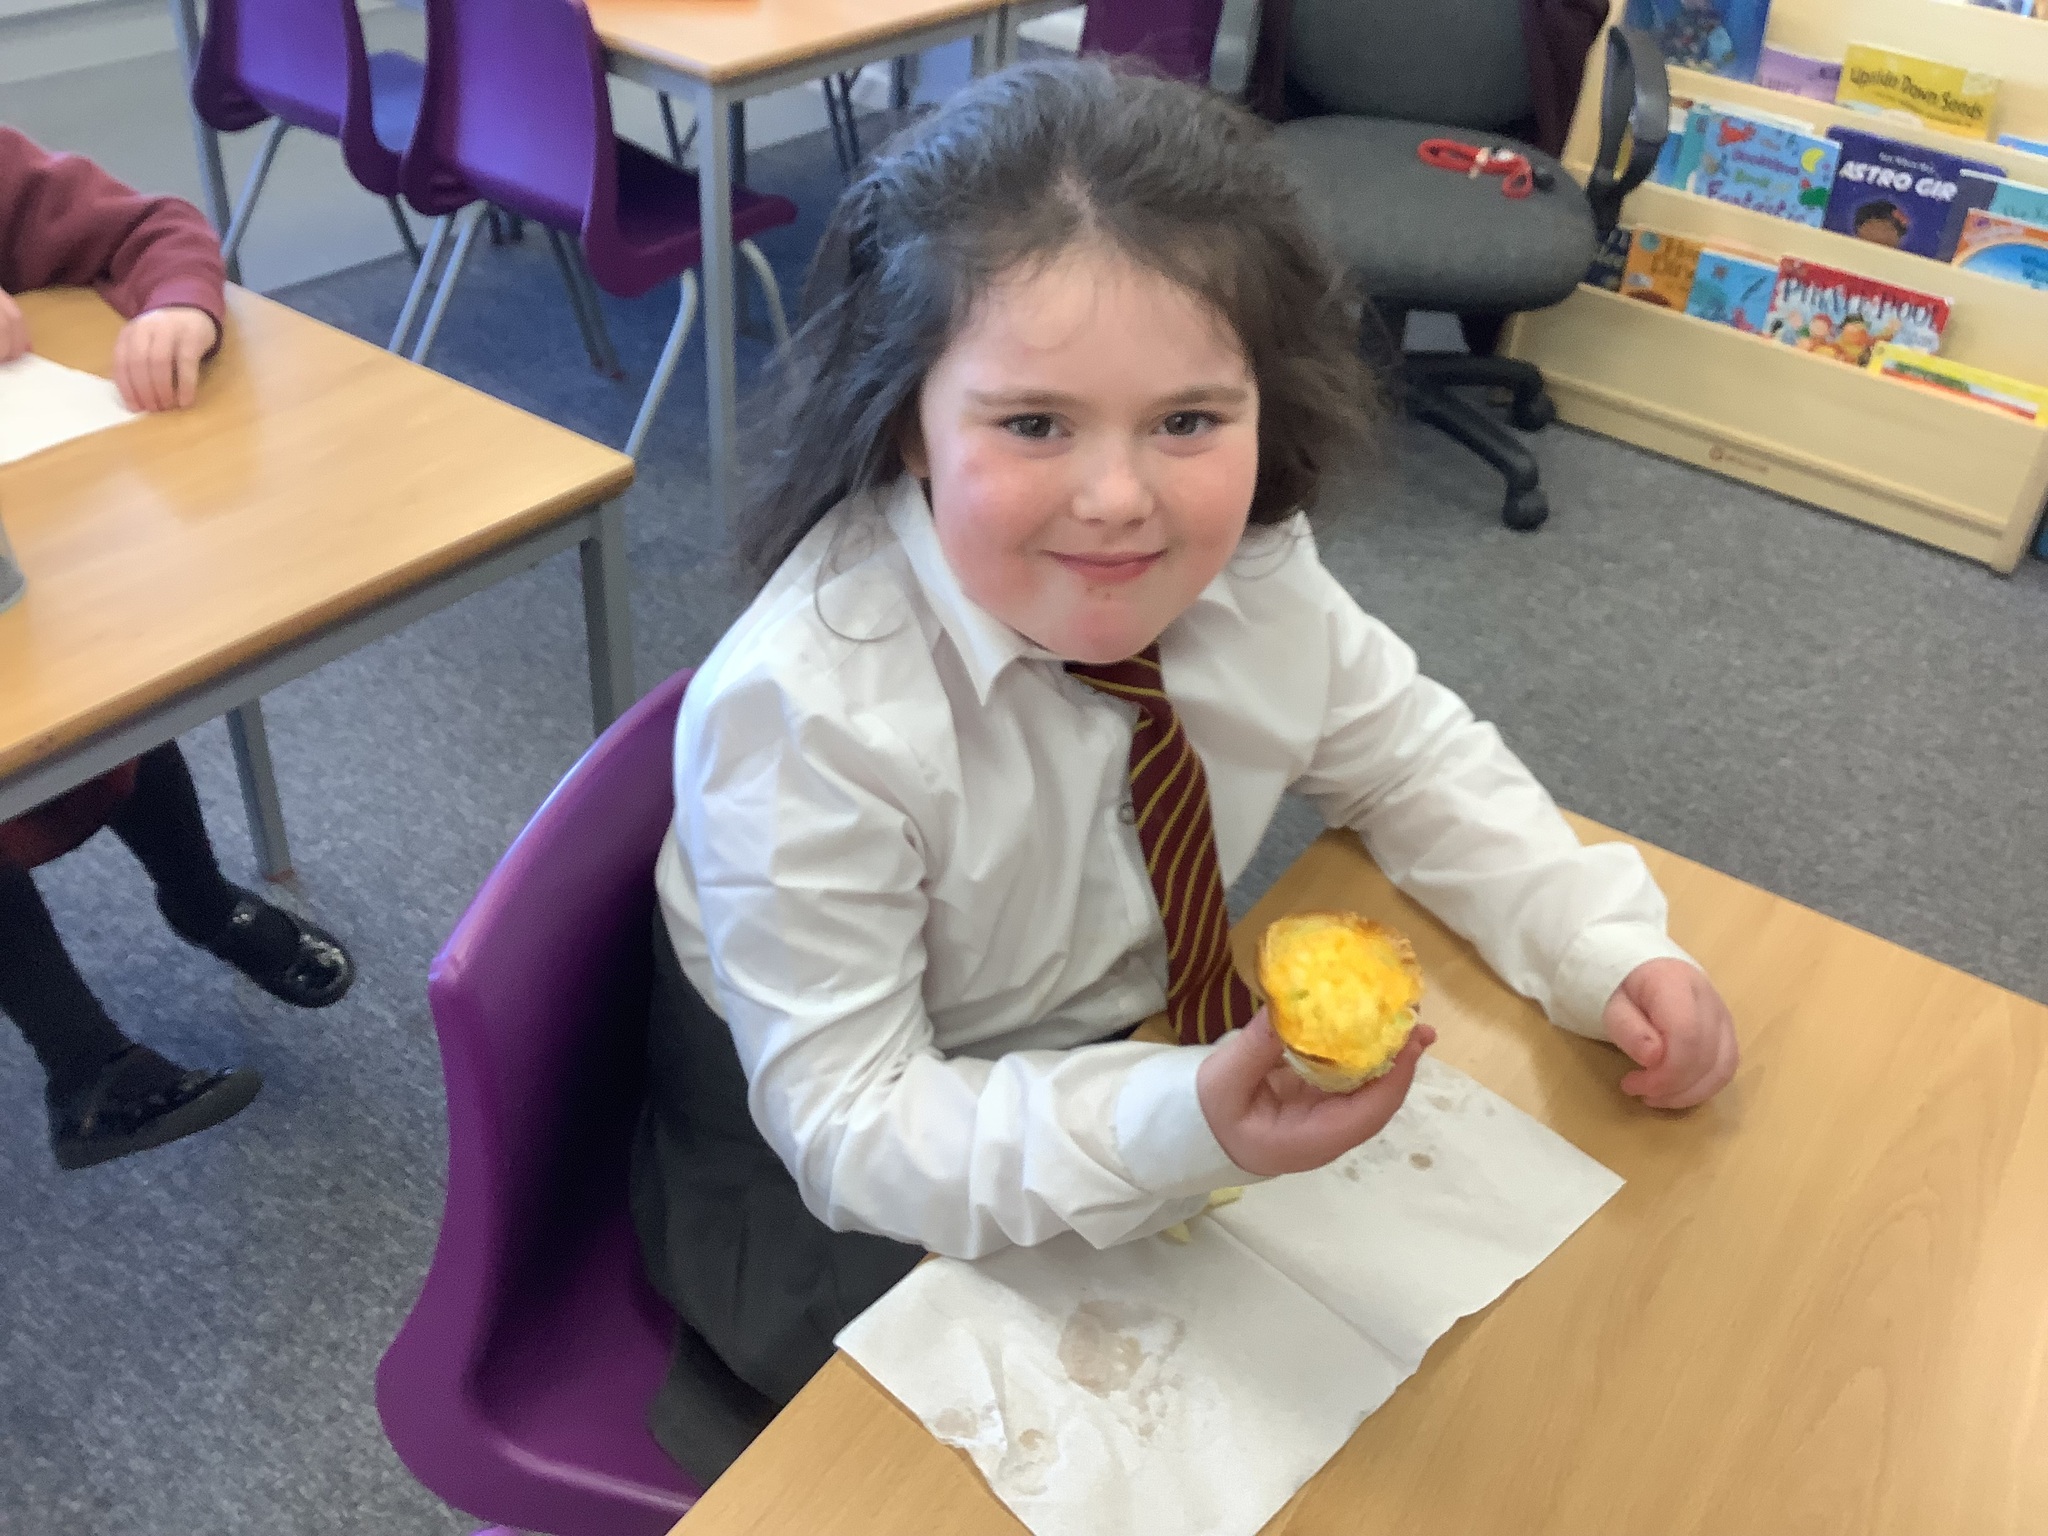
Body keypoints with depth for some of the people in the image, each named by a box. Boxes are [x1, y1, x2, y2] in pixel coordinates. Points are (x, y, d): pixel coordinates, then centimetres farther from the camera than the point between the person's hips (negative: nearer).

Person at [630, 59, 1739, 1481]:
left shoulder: (1241, 560, -16)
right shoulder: (805, 716, -34)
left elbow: (1409, 755, 2)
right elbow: (848, 1121, -28)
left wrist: (1609, 945, -11)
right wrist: (1176, 1132, -43)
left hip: (1124, 1047, 5)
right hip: (818, 1194, -5)